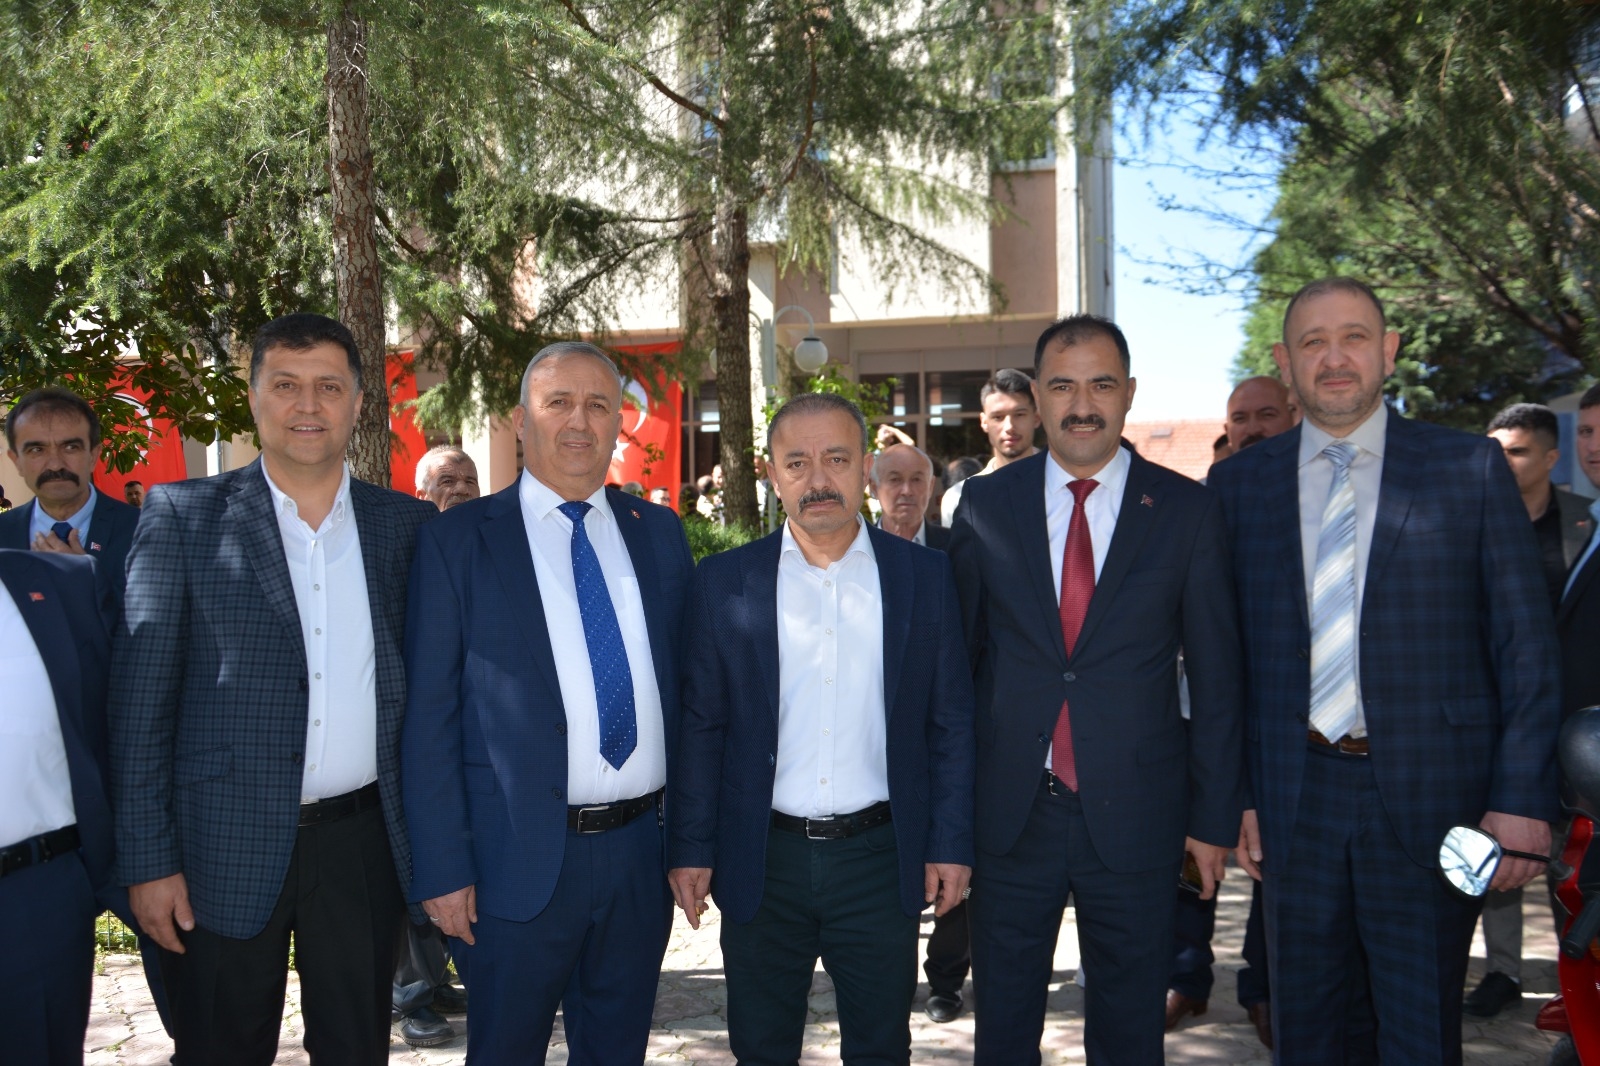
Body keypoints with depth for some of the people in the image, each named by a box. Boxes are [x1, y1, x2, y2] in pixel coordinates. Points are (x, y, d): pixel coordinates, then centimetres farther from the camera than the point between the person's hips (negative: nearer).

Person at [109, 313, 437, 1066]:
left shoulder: (407, 524, 5)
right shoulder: (183, 517, -2)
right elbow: (142, 699, -4)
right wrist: (148, 860, -8)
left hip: (363, 842, 2)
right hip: (226, 847, -2)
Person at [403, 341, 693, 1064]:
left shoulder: (660, 534, 8)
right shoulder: (458, 541, -3)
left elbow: (689, 682, 11)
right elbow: (429, 719, -5)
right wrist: (442, 870, -10)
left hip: (641, 849, 4)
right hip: (520, 861, -3)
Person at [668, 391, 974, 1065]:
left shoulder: (925, 577, 1)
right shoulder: (723, 583, 0)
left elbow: (952, 723, 3)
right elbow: (698, 725, 2)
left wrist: (951, 844, -1)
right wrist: (691, 849, -1)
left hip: (881, 857, 0)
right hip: (762, 861, 0)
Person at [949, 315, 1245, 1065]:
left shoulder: (1187, 510, -1)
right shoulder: (984, 504, 3)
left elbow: (1216, 676, 1)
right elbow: (957, 654, 6)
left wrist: (1214, 814, 0)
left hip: (1134, 814, -1)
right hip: (1010, 812, 1)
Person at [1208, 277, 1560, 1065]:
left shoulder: (1470, 468, 0)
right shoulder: (1239, 483, 6)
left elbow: (1525, 645, -1)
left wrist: (1522, 797, -7)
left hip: (1429, 794, -2)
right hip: (1295, 796, 2)